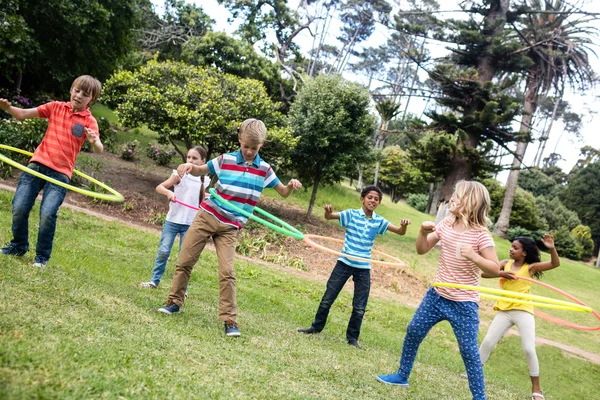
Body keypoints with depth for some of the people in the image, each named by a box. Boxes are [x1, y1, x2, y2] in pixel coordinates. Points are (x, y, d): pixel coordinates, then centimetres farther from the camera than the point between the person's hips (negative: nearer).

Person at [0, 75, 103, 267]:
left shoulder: (89, 121, -1)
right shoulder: (56, 107, 6)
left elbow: (99, 150, -15)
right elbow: (22, 114, 5)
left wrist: (94, 141, -38)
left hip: (60, 173, -2)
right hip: (38, 164, 3)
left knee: (48, 214, -14)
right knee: (19, 208, -1)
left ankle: (42, 256, 7)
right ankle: (18, 246, 26)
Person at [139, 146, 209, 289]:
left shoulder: (204, 180, 2)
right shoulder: (180, 175, -6)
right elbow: (159, 187, -13)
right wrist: (168, 192, -31)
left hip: (190, 224, 1)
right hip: (173, 220, -1)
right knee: (163, 251, 2)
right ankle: (154, 280, 19)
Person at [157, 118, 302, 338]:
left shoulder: (264, 169, -1)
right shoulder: (225, 160, -3)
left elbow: (283, 193, 8)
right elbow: (201, 170, 11)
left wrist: (291, 186, -16)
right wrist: (189, 166, -13)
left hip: (230, 228, -1)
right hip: (206, 217, 1)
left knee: (227, 273, -10)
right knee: (184, 262, 5)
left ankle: (229, 320, -1)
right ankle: (174, 302, 25)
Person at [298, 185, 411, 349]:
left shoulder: (379, 221, 2)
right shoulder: (351, 214, -6)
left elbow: (400, 232, 0)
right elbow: (329, 217, -12)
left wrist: (404, 225, -23)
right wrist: (328, 211, -36)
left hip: (364, 268, 2)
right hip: (344, 263, -2)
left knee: (360, 308, 6)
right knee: (328, 298, 6)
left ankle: (352, 337, 23)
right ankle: (316, 327, 25)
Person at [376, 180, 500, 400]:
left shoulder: (481, 234, -16)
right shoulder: (445, 225, -1)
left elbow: (495, 269, -16)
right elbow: (422, 249, 6)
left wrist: (474, 256, -32)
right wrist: (423, 232, -14)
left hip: (464, 304, -6)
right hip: (437, 295, 6)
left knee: (469, 352, -1)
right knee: (413, 332, 12)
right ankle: (402, 375, 31)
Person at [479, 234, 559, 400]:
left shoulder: (530, 267, -2)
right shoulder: (506, 263, 5)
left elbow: (555, 263, -12)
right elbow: (484, 273, -2)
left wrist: (552, 248, -29)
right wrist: (501, 273, -17)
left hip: (523, 311, -3)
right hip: (504, 311, 3)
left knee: (529, 349, -6)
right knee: (487, 342, 2)